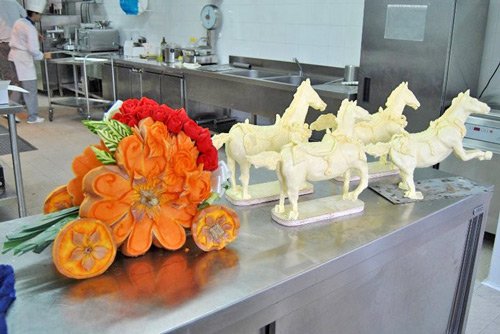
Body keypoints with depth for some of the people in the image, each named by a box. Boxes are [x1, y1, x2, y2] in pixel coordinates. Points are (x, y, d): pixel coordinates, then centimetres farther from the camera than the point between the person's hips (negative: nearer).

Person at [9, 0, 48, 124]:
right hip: (24, 60, -8)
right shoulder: (31, 29, -15)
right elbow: (33, 50, -19)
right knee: (31, 90, 0)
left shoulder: (19, 22, 8)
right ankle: (33, 117, 5)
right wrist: (43, 56, -2)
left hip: (13, 57, 8)